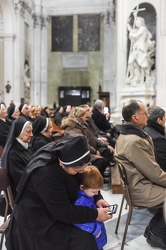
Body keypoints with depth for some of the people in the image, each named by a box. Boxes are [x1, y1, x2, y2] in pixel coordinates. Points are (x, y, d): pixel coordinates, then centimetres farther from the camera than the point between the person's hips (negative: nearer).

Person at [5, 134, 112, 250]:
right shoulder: (46, 174, -36)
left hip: (58, 208, 8)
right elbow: (64, 213, -27)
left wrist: (97, 198, -8)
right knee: (84, 241, -17)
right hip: (38, 222, -8)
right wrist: (95, 215, -19)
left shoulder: (64, 153, -14)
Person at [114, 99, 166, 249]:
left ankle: (153, 228, 23)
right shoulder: (134, 141, -27)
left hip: (137, 182, 10)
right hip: (139, 189, -10)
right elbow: (154, 173, -21)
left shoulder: (126, 134, 7)